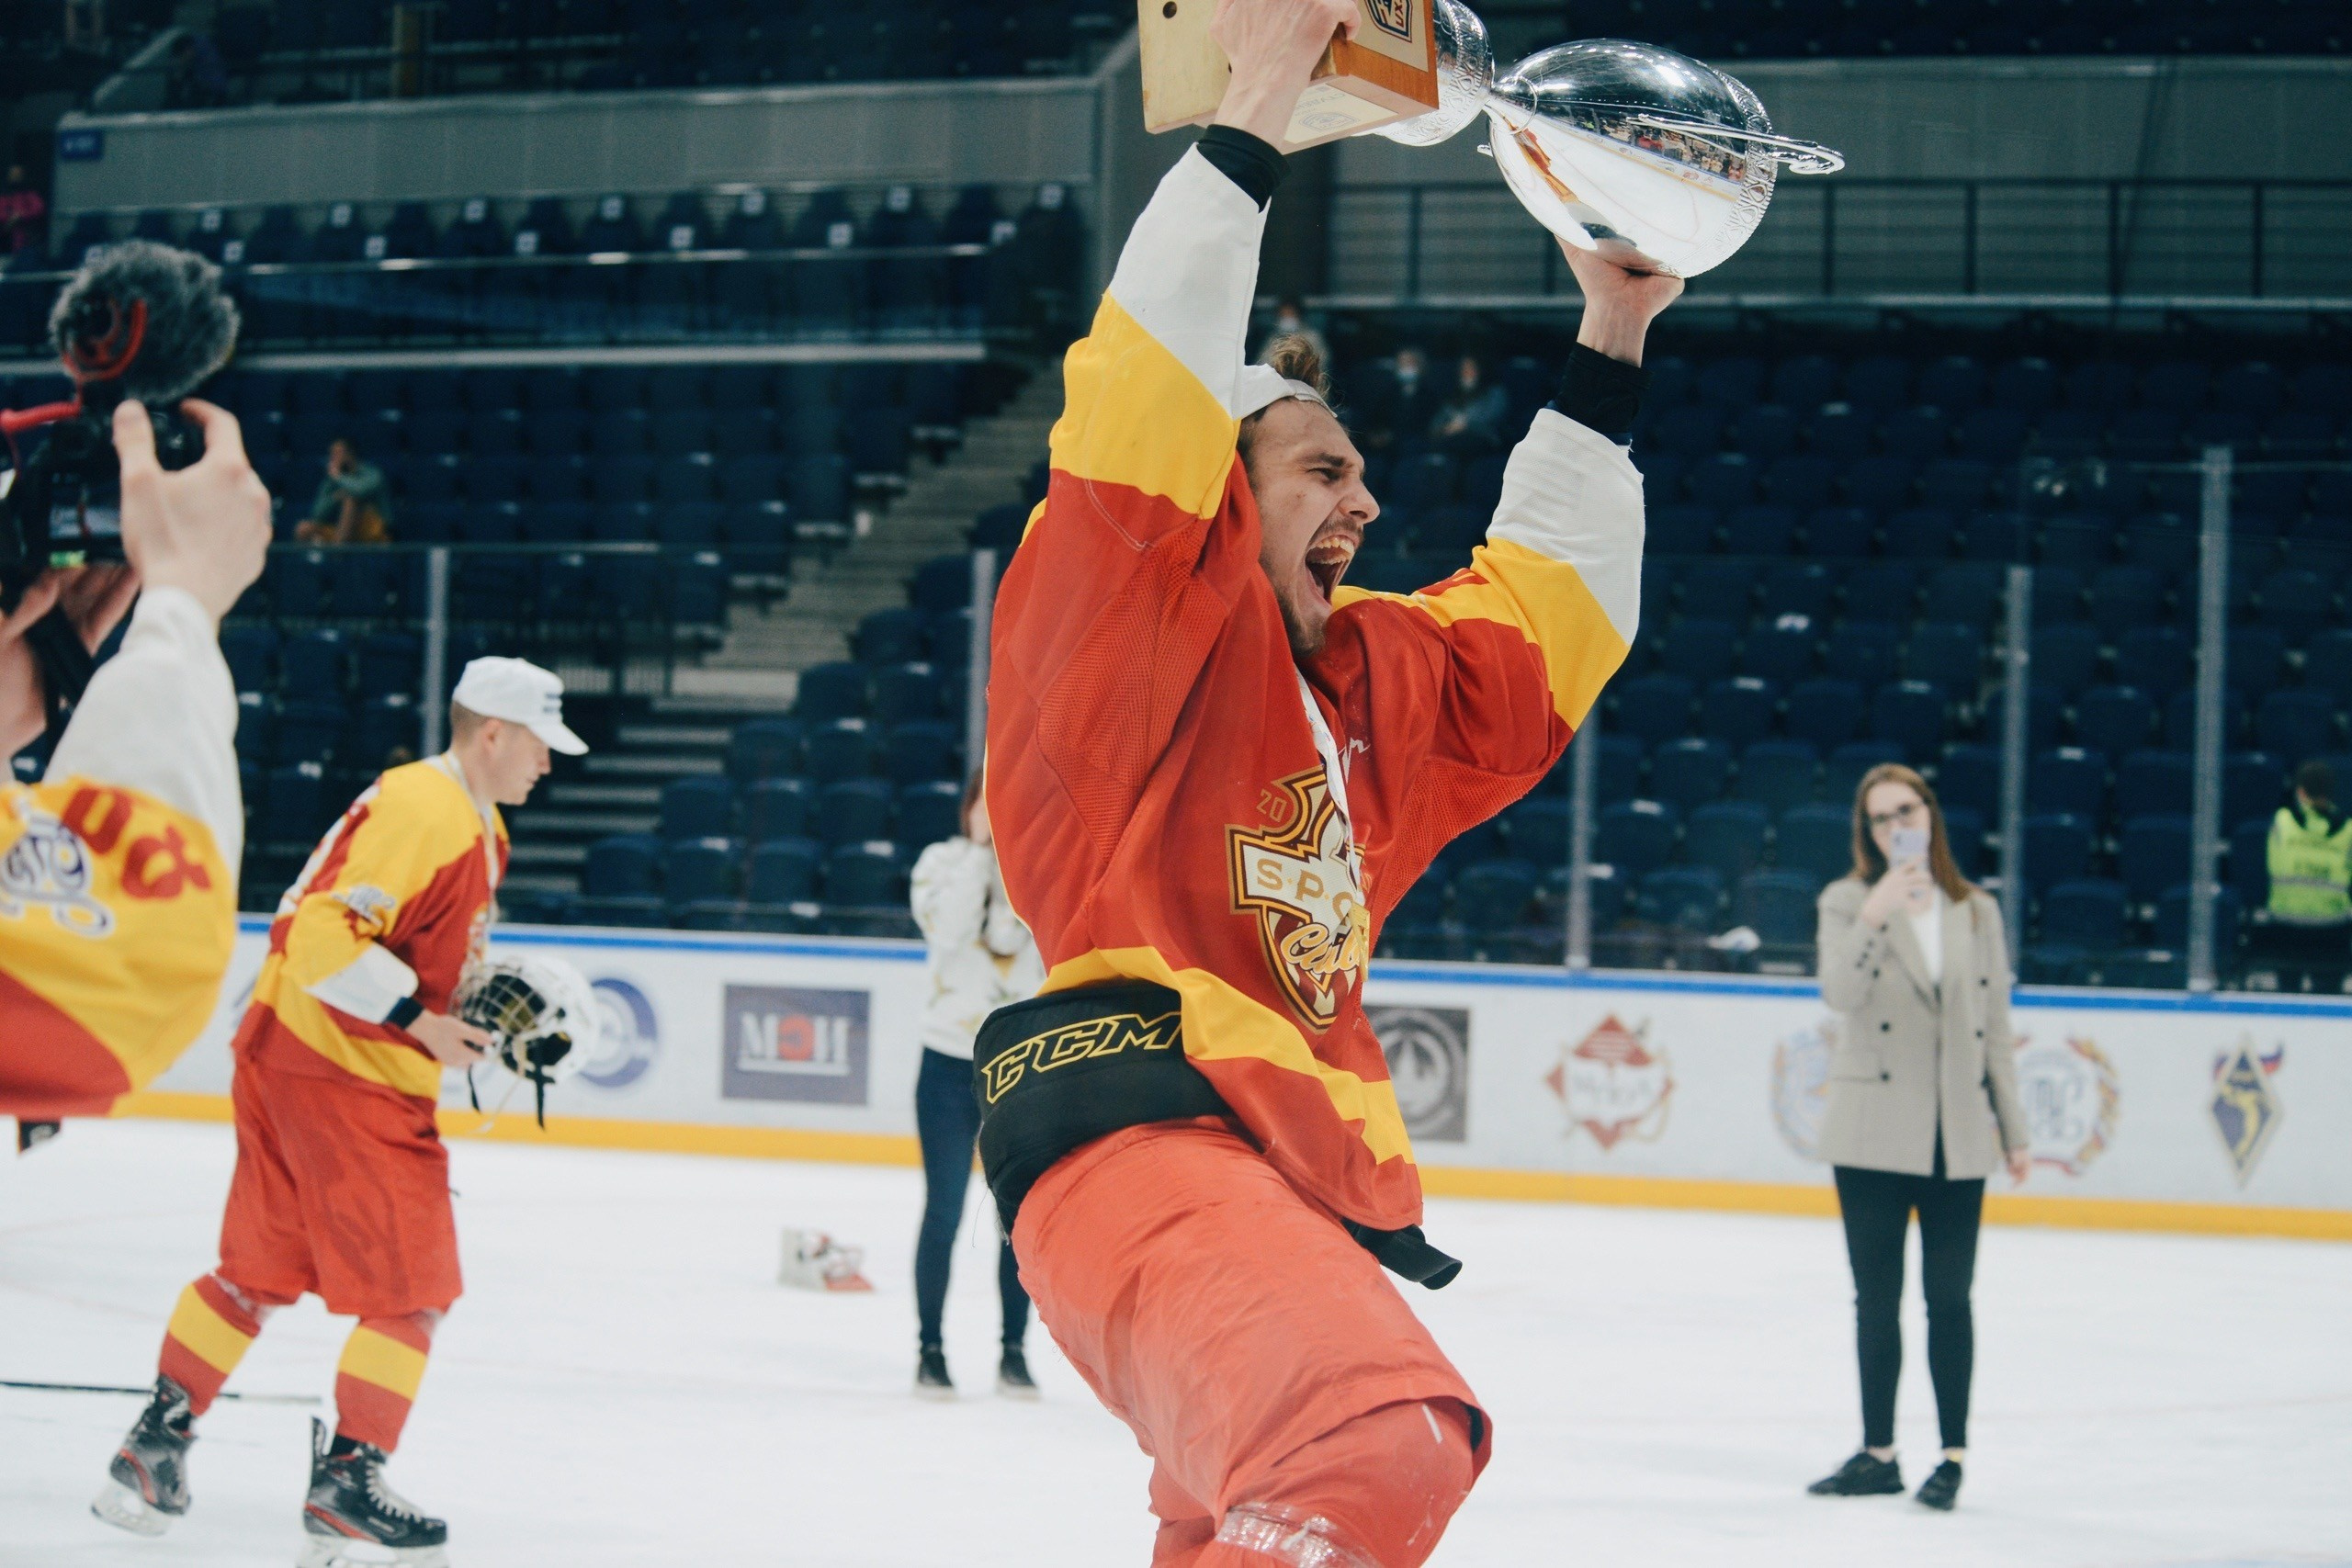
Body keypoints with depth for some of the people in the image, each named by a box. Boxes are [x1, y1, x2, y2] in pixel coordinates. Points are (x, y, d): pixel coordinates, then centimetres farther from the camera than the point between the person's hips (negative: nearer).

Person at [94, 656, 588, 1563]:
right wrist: (420, 1019, -24)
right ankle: (345, 1485, 0)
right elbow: (319, 935, -25)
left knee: (259, 1271, 17)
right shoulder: (418, 811, -19)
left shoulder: (480, 829, 15)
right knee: (414, 1287, -5)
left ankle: (155, 1444, 23)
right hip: (339, 1076, -10)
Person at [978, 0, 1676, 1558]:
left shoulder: (1368, 677, 26)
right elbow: (1145, 406, -13)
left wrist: (1610, 347, 33)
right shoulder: (1122, 621, 2)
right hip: (1136, 1126, -10)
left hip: (1308, 1172, 10)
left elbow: (1541, 617, 36)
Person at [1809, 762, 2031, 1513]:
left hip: (1958, 1140, 1)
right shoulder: (1847, 902, 1)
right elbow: (1840, 993, -15)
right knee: (1876, 1300, 6)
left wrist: (2013, 1129, 9)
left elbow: (1996, 1027, 10)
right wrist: (1873, 917, -29)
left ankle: (1953, 1454, 6)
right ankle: (1878, 1453, 14)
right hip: (1873, 1135, -1)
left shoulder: (1977, 912, 8)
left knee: (1949, 1297, 0)